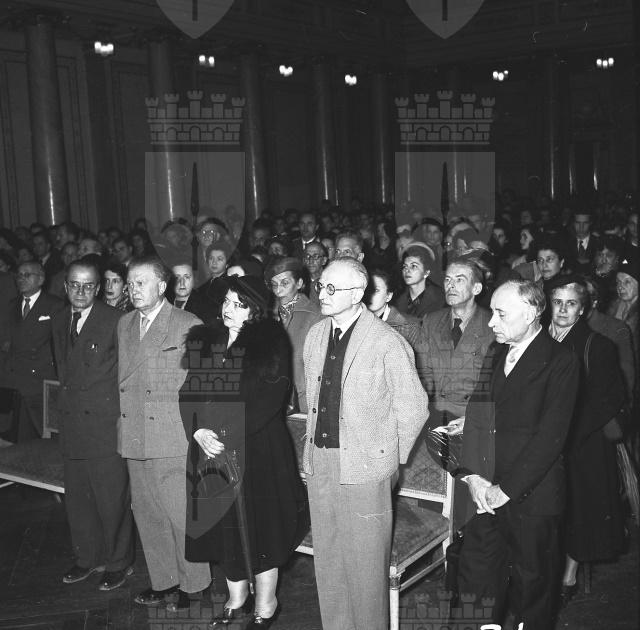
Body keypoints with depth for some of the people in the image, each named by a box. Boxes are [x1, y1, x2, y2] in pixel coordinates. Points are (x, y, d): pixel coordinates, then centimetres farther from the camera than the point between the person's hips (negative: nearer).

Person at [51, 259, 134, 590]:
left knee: (112, 498, 2)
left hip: (106, 423, -6)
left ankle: (118, 562, 19)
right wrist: (68, 397, 13)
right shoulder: (58, 322, 11)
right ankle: (87, 557, 31)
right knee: (77, 495, 14)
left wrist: (125, 411, -5)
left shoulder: (115, 320, -10)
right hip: (72, 423, 6)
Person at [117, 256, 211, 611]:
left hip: (173, 438, -6)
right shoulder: (124, 325, 14)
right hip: (134, 437, 6)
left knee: (182, 514, -1)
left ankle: (193, 586, 16)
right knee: (146, 514, 13)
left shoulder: (188, 325, -6)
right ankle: (163, 581, 28)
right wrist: (124, 418, 9)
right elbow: (123, 378, 17)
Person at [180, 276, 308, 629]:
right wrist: (198, 431, -11)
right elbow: (187, 392, 6)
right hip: (211, 452, 4)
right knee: (224, 528, 12)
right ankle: (236, 601, 32)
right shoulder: (203, 340, 8)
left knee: (259, 526, 4)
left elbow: (271, 400, -13)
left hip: (258, 451, -4)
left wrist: (227, 435, -17)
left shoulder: (270, 344, -6)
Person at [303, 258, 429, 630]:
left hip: (364, 467, -6)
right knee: (327, 560, 17)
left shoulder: (387, 343, -14)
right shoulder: (316, 336, 6)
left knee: (366, 566, 5)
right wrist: (315, 448, 12)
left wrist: (392, 459, 1)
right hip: (320, 463, 6)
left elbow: (414, 408, -7)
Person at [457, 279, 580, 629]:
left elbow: (550, 438, -15)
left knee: (532, 585, 10)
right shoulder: (496, 355, 9)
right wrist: (472, 476, -5)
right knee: (479, 579, 6)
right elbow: (475, 417, 6)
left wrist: (507, 489, -15)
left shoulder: (560, 362, -10)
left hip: (531, 496, -5)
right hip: (487, 492, 5)